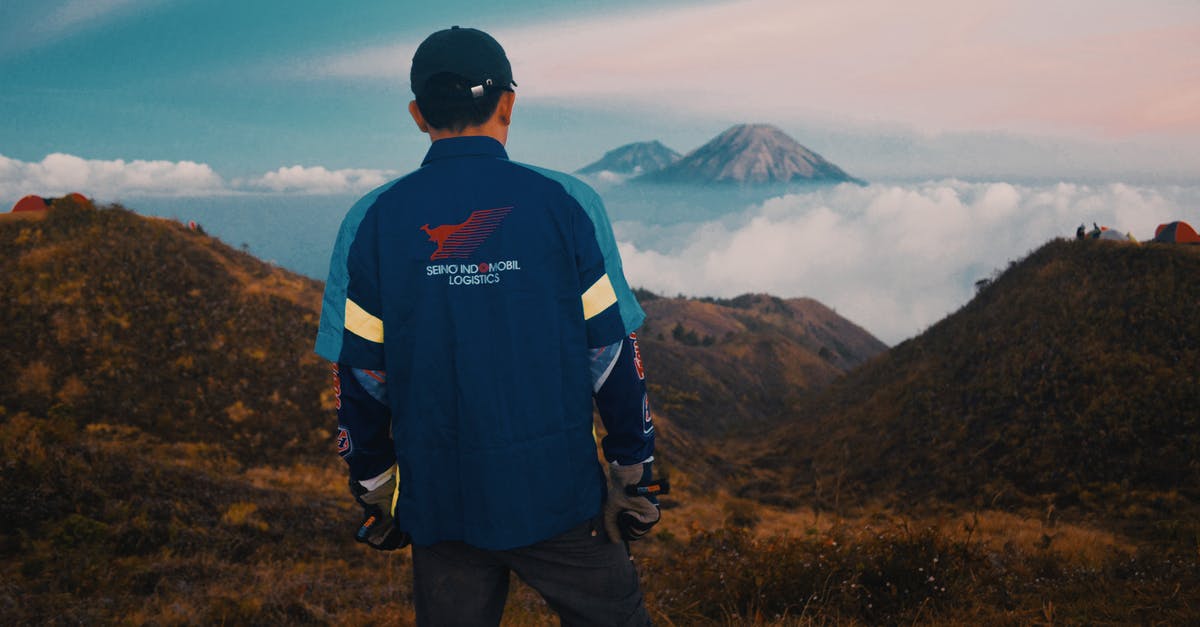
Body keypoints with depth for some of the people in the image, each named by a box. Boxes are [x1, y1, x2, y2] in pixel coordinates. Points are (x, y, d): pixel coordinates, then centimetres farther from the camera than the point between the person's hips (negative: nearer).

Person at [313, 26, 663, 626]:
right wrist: (634, 475, 5)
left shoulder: (372, 220, -3)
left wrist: (373, 489, 13)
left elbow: (359, 375, 1)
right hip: (559, 493, -1)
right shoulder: (565, 203, -7)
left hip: (439, 502, 2)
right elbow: (614, 356, -6)